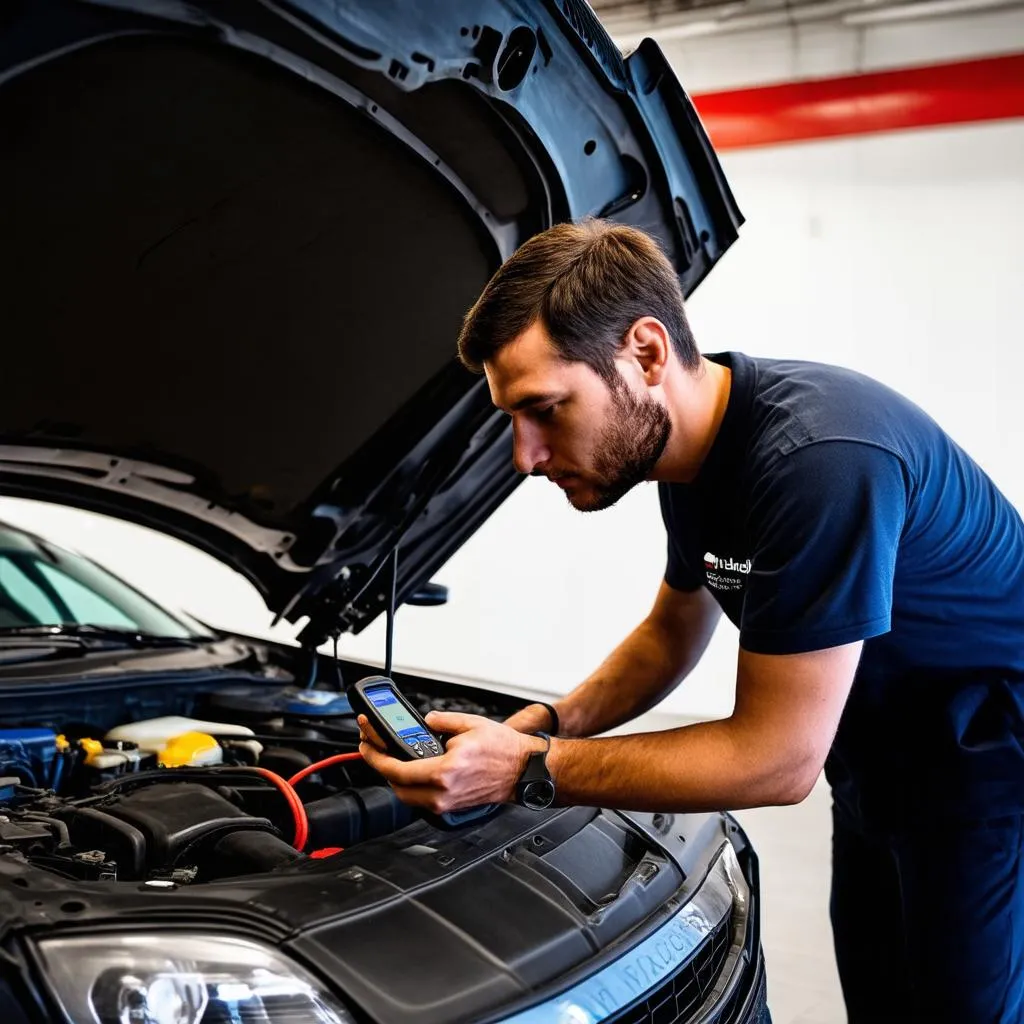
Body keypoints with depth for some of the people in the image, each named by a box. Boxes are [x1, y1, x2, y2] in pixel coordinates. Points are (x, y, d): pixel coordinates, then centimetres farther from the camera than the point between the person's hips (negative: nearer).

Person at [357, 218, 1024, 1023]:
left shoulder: (816, 462, -34)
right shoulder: (688, 451, -3)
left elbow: (775, 759, -30)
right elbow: (674, 631, 12)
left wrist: (527, 770, -27)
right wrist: (550, 724, -5)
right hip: (878, 764, 9)